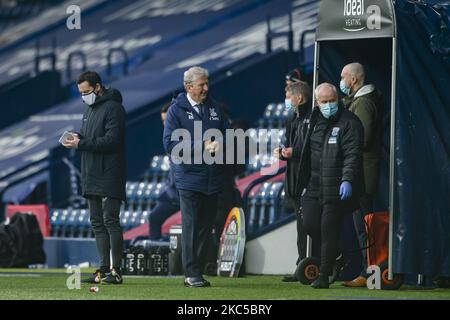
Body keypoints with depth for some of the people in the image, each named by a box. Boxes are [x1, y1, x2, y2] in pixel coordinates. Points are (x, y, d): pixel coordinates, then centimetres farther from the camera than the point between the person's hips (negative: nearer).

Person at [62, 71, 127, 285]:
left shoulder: (113, 108, -10)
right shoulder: (90, 109, 19)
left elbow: (111, 140, -19)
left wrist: (81, 144, -19)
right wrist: (78, 138, 1)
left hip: (109, 177, -9)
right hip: (91, 177, 9)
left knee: (110, 221, -9)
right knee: (97, 223, 7)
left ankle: (116, 270, -8)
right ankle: (104, 269, 10)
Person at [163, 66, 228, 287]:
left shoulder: (214, 109, 14)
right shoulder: (176, 110, -2)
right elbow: (170, 144, -10)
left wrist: (219, 145, -7)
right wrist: (202, 147, -15)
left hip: (212, 178, 5)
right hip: (189, 177, -5)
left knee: (206, 228, 7)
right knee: (191, 227, -7)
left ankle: (198, 272, 13)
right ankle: (192, 275, -6)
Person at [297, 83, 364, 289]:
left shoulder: (349, 123, -8)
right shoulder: (315, 121, 15)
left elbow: (353, 155, -16)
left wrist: (347, 180, -29)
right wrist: (305, 182, 24)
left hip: (336, 188, -7)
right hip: (315, 185, 7)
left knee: (329, 230, -5)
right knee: (310, 225, 2)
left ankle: (325, 276, 3)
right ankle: (337, 257, 25)